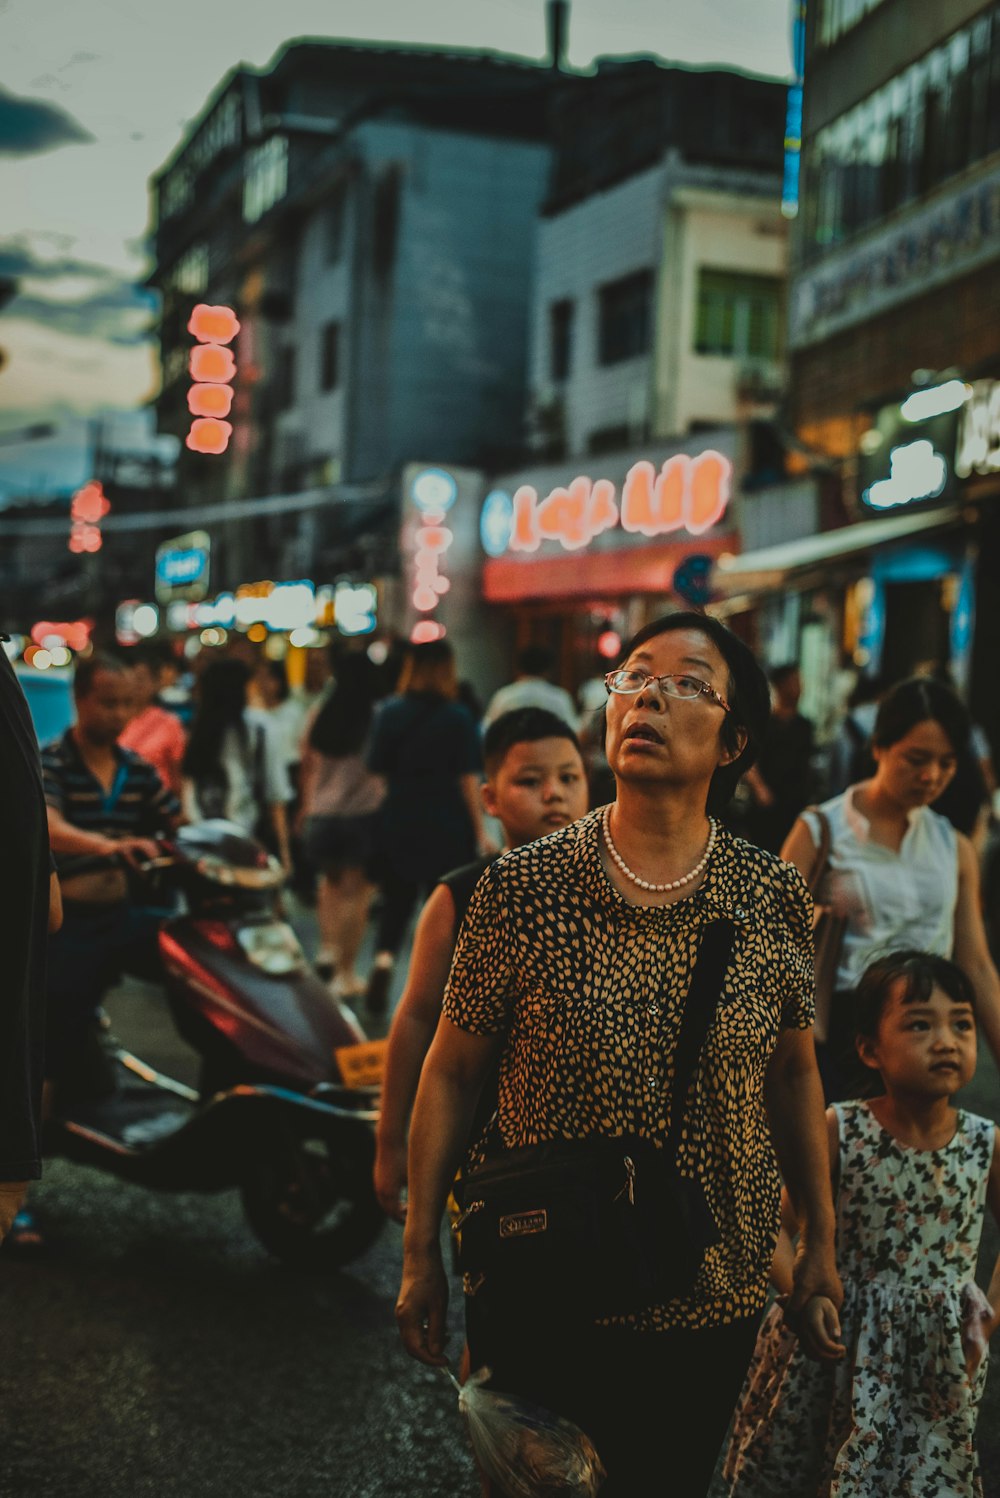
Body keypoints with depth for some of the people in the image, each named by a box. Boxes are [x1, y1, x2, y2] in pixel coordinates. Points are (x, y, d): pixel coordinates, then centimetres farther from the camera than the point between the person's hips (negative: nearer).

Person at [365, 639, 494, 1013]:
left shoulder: (388, 713, 1)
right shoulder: (456, 717, -8)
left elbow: (376, 769, 6)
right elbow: (468, 780, -8)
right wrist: (481, 833, -3)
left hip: (397, 826, 3)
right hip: (448, 828, -3)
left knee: (396, 900, 12)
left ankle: (384, 957, -12)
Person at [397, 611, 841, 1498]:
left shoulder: (774, 900, -6)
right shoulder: (522, 889, -12)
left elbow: (795, 1074, 6)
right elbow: (452, 1072, -4)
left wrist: (821, 1239, 12)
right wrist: (421, 1254, -2)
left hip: (716, 1302, 2)